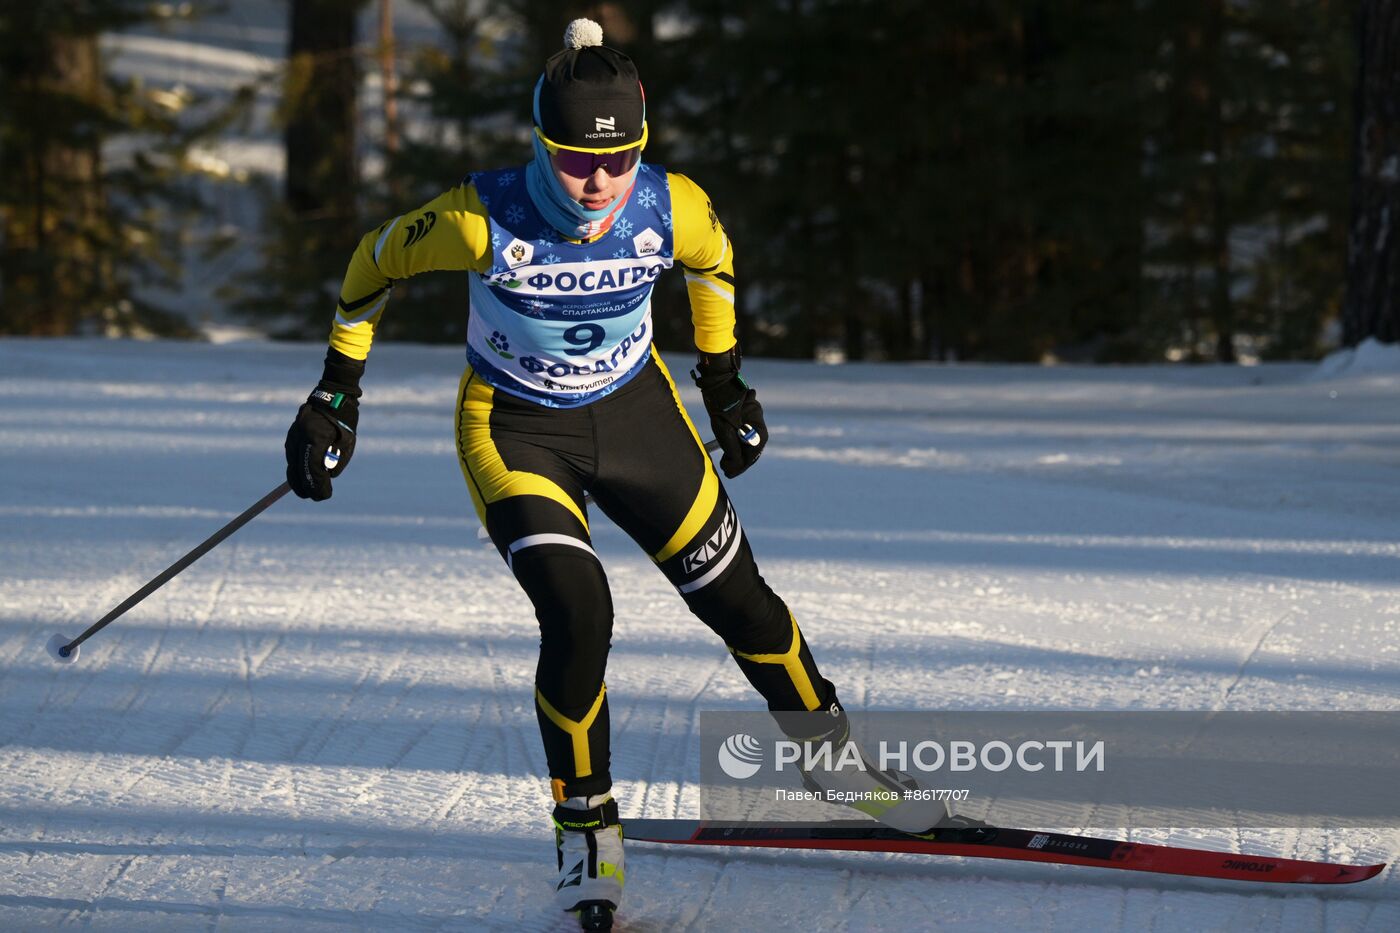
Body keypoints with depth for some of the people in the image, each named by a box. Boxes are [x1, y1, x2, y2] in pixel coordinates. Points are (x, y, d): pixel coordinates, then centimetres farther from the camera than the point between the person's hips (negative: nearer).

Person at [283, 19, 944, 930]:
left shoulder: (674, 207, -22)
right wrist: (337, 393, -7)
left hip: (636, 412, 3)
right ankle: (587, 824, 0)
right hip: (515, 432, -3)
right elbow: (376, 261, -10)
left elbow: (712, 259, 4)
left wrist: (723, 380, 13)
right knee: (578, 614, -22)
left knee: (738, 600, 8)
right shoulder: (483, 218, -30)